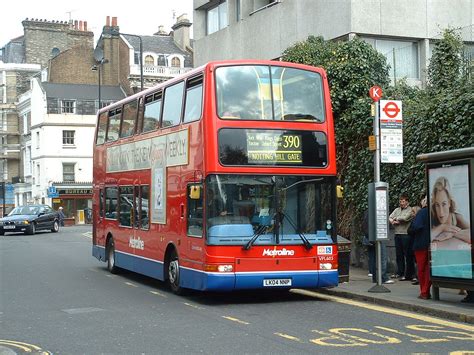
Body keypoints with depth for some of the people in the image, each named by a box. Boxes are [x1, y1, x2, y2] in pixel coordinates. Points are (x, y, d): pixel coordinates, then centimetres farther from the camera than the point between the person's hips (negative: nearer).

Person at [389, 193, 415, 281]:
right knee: (399, 255, 8)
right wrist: (393, 221, -10)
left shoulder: (410, 210, -3)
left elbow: (405, 218, -16)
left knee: (408, 255, -3)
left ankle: (409, 275, 1)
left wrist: (395, 218, 0)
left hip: (406, 235, -6)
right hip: (397, 234, 7)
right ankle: (400, 273, 15)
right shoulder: (397, 209, 18)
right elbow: (390, 218, 12)